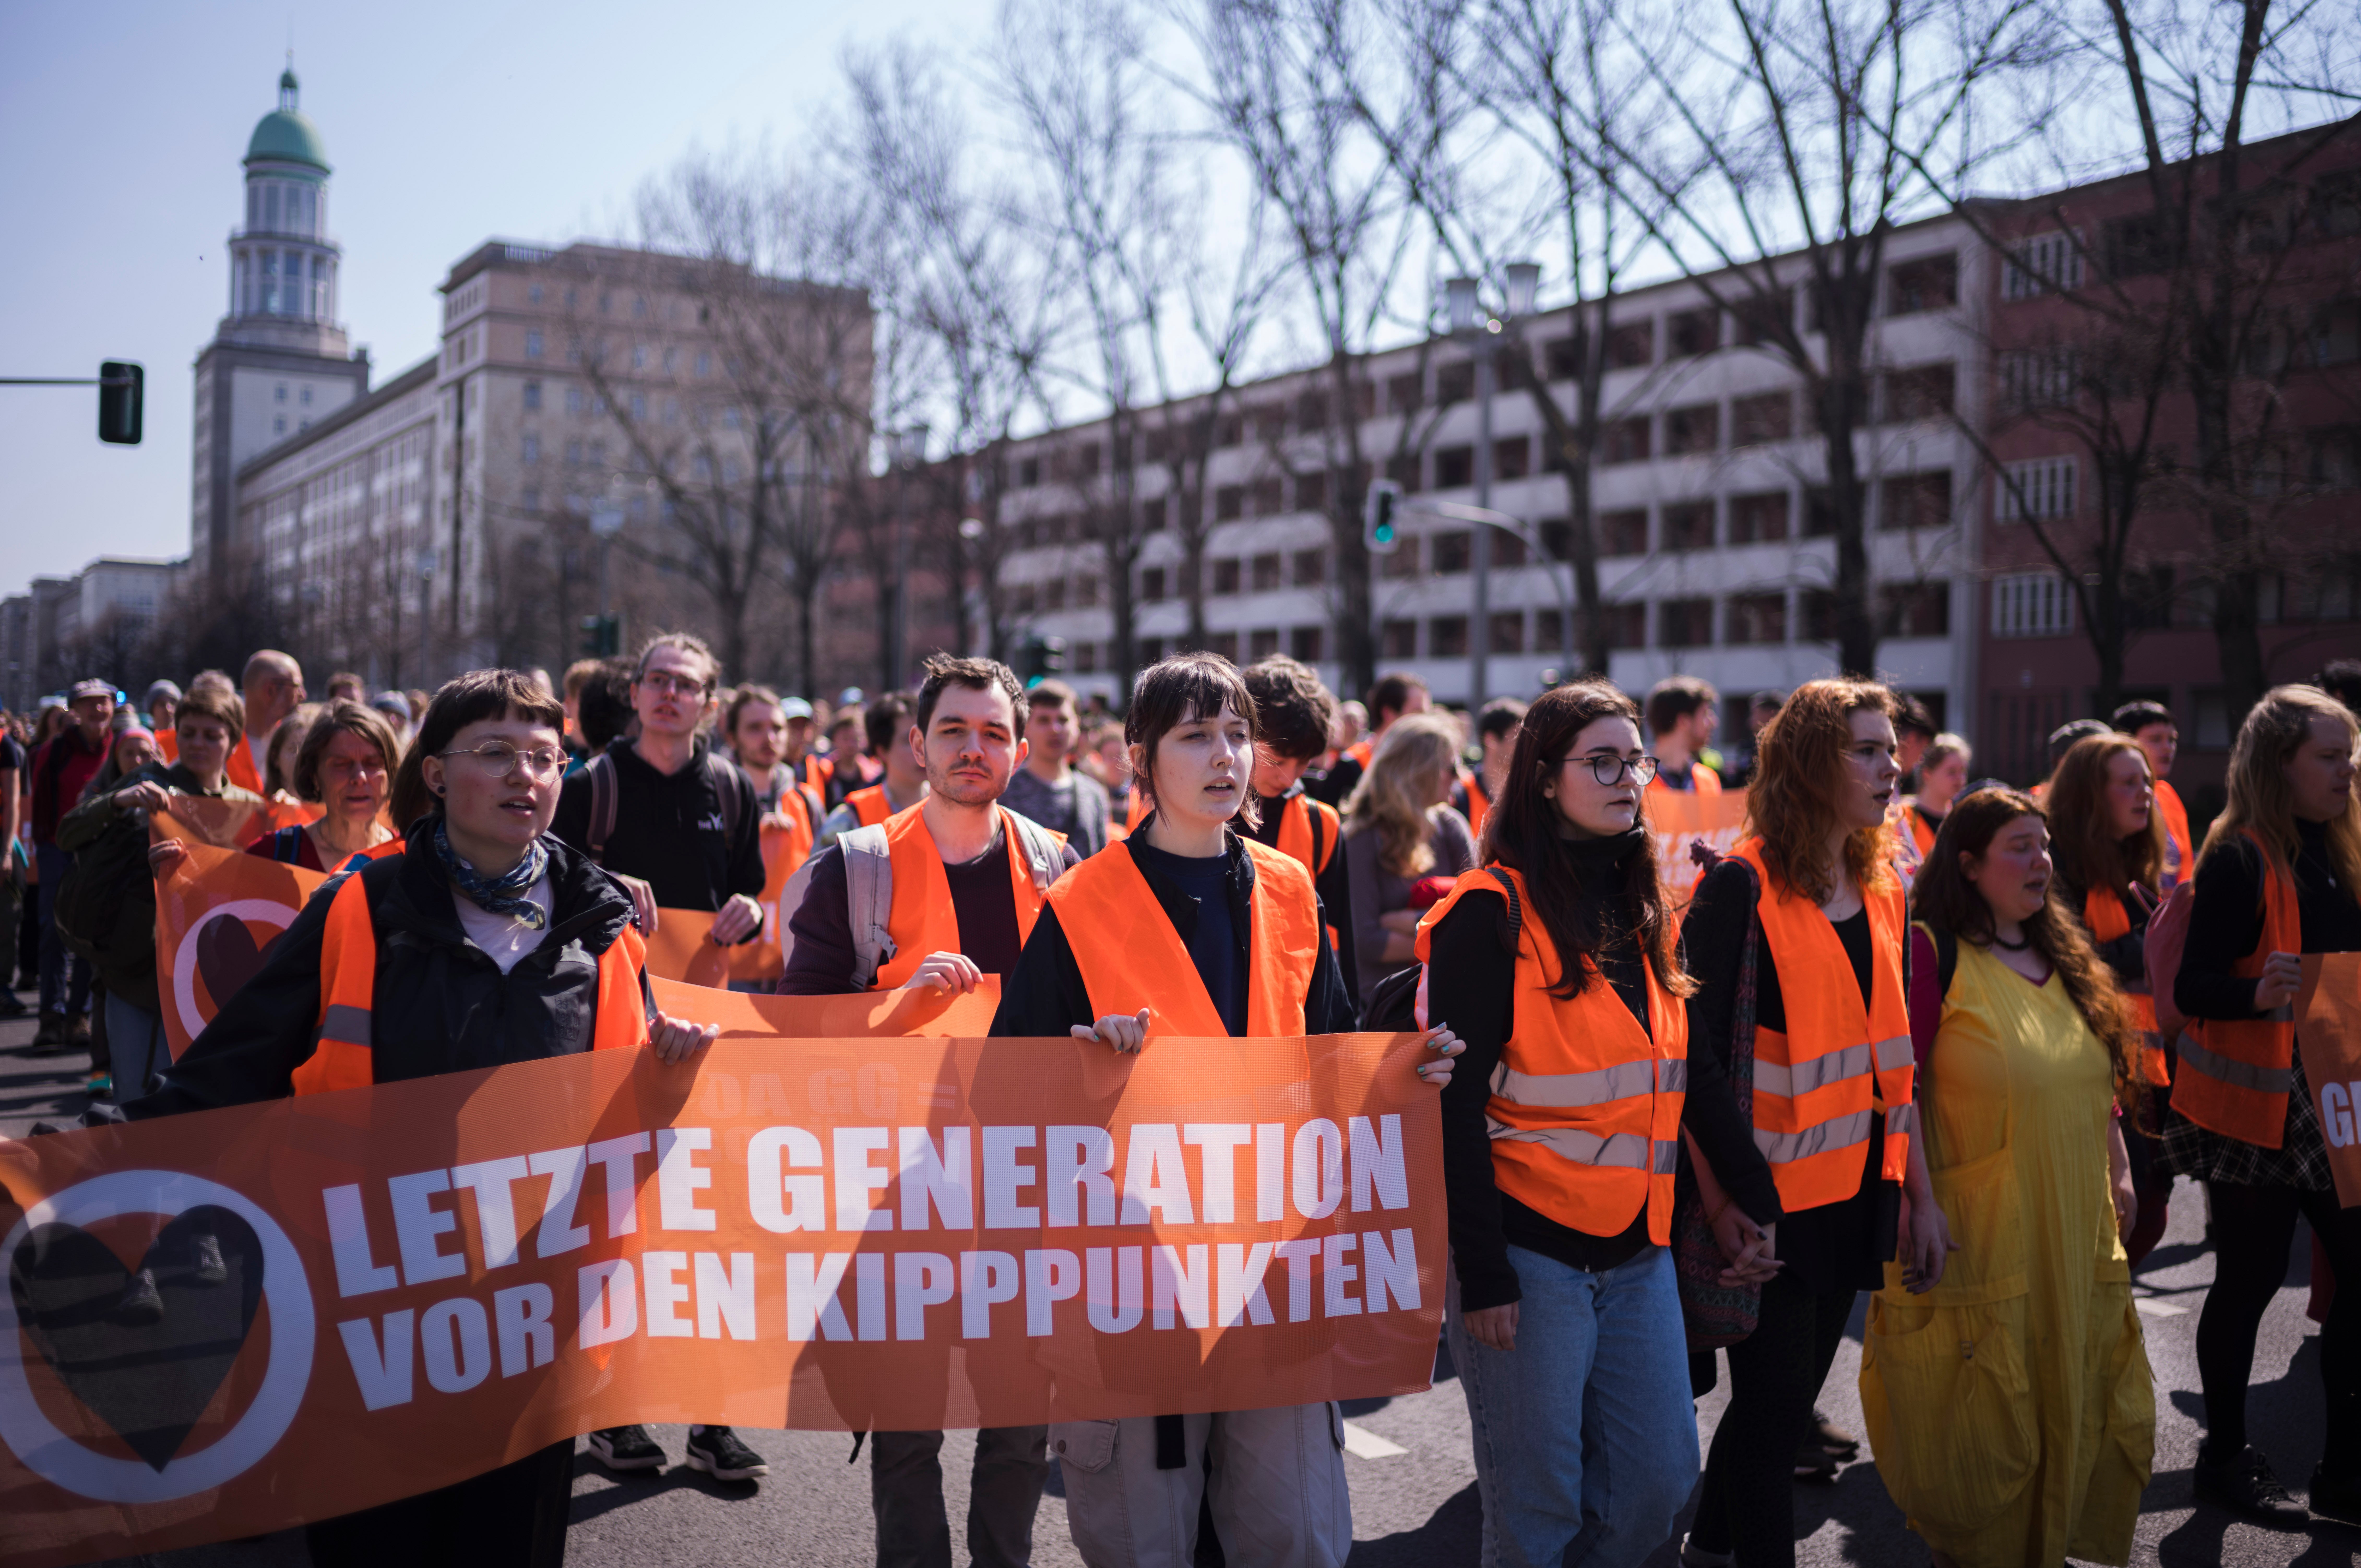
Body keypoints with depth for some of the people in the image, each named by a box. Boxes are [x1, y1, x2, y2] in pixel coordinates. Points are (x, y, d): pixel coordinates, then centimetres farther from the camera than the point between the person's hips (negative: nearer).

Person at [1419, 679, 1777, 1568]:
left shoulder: (1640, 908, 11)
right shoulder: (1492, 913, -11)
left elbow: (1692, 1068, 15)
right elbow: (1458, 1103, -14)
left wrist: (1752, 1190, 9)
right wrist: (1480, 1272, -17)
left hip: (1636, 1248, 7)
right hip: (1529, 1249, -7)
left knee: (1660, 1478, 10)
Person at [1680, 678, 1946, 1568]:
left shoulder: (1879, 888, 10)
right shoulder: (1742, 886, -14)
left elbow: (1889, 1055, 14)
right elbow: (1699, 1054, -16)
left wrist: (1918, 1193, 13)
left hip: (1857, 1190, 7)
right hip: (1773, 1196, -7)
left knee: (1788, 1396, 17)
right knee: (1776, 1408, 1)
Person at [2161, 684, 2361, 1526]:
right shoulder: (2239, 858, -14)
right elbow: (2191, 988, -18)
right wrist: (2257, 993, -36)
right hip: (2255, 1107, -7)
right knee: (2250, 1281, 3)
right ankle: (2226, 1457, 20)